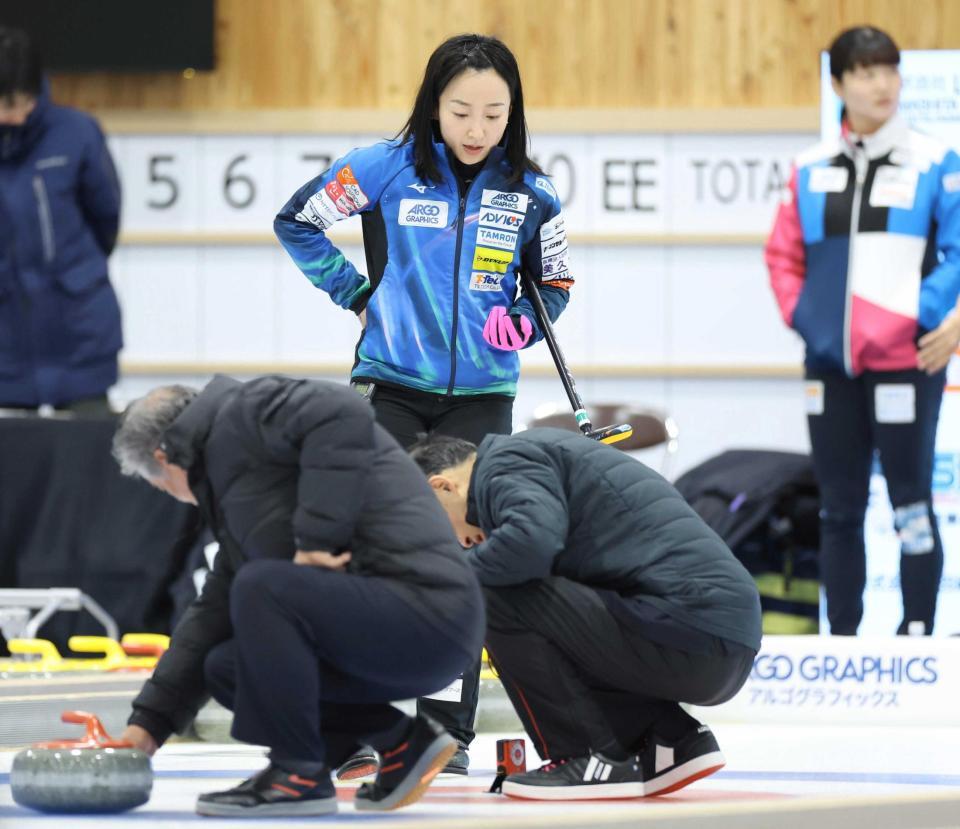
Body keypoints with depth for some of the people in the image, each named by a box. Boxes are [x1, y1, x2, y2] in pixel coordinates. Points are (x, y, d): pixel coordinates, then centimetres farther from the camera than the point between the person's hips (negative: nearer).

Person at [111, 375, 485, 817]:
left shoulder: (242, 413, -5)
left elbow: (343, 415, -26)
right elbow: (213, 615, 28)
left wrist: (316, 538, -22)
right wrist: (148, 723, 25)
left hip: (423, 610, -10)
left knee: (263, 585, -26)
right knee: (226, 667, 13)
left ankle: (299, 774, -12)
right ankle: (399, 741, 13)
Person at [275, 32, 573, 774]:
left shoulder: (529, 194, -1)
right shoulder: (386, 170, -7)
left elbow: (556, 282, 12)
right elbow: (298, 221, 3)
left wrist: (522, 319, -8)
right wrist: (354, 292, -1)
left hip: (480, 397, 1)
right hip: (391, 387, -1)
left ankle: (449, 729, 10)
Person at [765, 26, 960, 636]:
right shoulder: (811, 171, 9)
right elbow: (784, 255, 15)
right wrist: (801, 314, 1)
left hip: (905, 358, -4)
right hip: (831, 362, 4)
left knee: (911, 504, -3)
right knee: (839, 510, 9)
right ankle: (842, 641, 16)